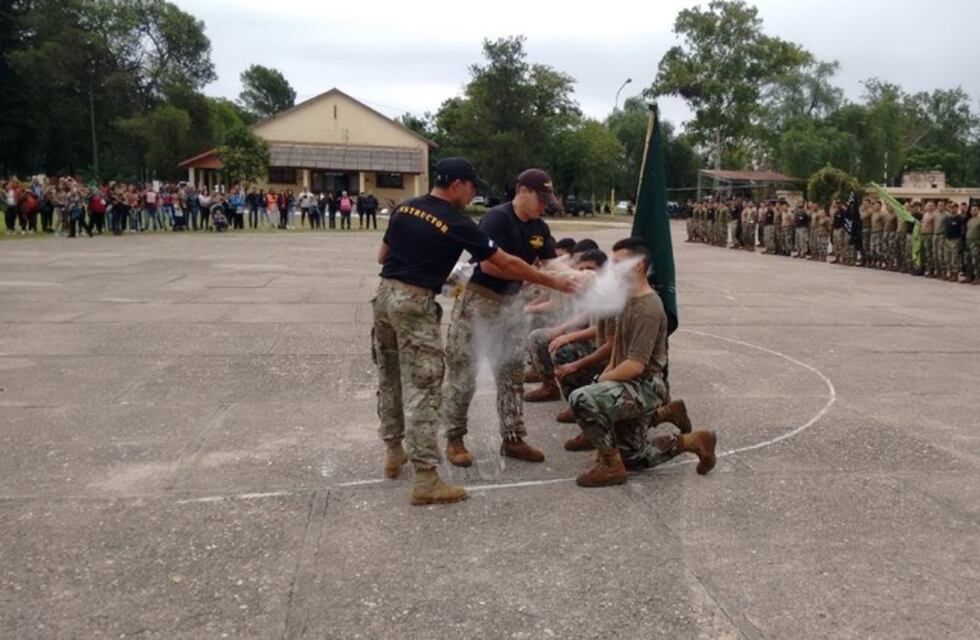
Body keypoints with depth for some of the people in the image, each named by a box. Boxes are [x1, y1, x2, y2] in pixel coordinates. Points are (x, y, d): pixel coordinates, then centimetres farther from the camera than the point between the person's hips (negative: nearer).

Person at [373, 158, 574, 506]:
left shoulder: (404, 208, 9)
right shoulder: (457, 224, -9)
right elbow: (507, 265, -5)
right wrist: (553, 282, 4)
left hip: (385, 296, 8)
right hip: (415, 304, -8)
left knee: (390, 381, 19)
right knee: (422, 389, -6)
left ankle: (394, 453, 33)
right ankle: (425, 479, -6)